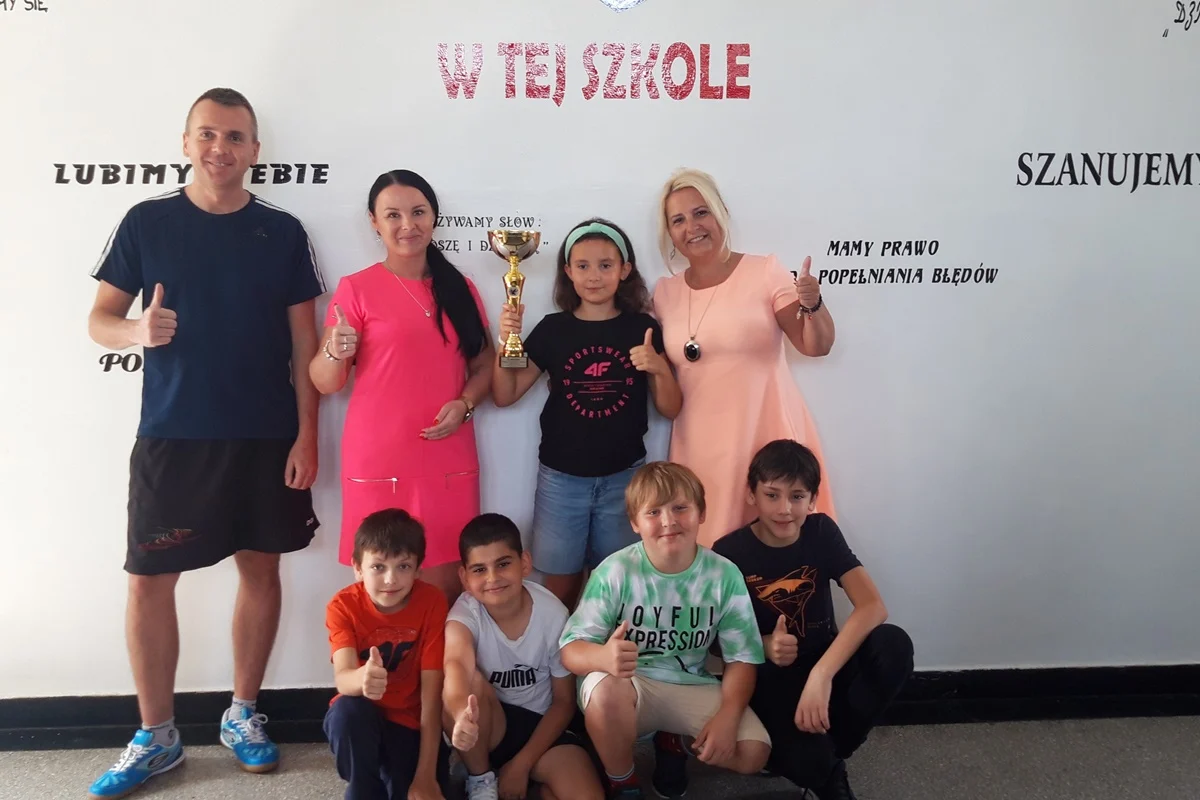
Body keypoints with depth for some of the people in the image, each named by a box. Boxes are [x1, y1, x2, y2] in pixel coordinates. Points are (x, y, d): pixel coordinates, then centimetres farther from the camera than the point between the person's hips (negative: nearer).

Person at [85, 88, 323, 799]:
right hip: (172, 436, 0)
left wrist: (306, 435, -3)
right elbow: (99, 320, 4)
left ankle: (243, 715, 26)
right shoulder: (147, 222, 2)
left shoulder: (282, 232, 3)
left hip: (267, 436, 1)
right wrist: (136, 330, -20)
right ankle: (156, 737, 18)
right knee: (150, 579, 1)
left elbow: (304, 344, 3)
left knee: (261, 568, 7)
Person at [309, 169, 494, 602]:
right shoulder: (356, 288, -1)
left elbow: (483, 365, 14)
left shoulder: (461, 288, 10)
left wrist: (464, 404, -5)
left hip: (450, 463, 3)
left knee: (446, 588, 5)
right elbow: (325, 382, -3)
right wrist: (335, 354, -24)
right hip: (379, 464, -3)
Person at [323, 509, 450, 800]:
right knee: (347, 711, -33)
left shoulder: (432, 603, -18)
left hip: (412, 721, 0)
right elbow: (342, 677, -32)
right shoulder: (343, 606, -16)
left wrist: (426, 775, -23)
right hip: (362, 718, 0)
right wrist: (362, 678, -58)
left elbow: (432, 690, -19)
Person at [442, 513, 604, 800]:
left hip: (541, 724, -1)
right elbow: (457, 664, -44)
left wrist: (522, 763, -13)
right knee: (468, 682, -33)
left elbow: (564, 702, -7)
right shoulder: (465, 612, -20)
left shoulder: (553, 614, -17)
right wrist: (462, 715, -66)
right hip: (490, 723, 1)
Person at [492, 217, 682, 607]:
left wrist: (660, 368, -19)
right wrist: (506, 341, -14)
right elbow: (504, 396, 1)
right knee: (560, 585, 10)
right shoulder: (552, 329, -2)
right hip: (561, 478, 0)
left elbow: (671, 409, 1)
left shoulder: (643, 328, -2)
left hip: (624, 477, 0)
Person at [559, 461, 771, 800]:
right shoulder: (615, 572, -17)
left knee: (753, 751, -18)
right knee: (604, 688, -37)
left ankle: (672, 743, 15)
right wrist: (604, 657, -43)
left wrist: (727, 716, -23)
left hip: (691, 687, 3)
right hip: (628, 685, -2)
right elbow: (571, 649, -19)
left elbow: (741, 658, -5)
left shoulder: (724, 575, -10)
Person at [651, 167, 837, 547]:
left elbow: (816, 346, -7)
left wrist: (812, 305, -24)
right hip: (701, 443, 3)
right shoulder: (664, 292, 7)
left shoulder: (765, 271, -4)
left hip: (767, 434, -3)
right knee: (707, 545, 7)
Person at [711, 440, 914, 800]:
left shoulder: (822, 532, -7)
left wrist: (821, 675, -34)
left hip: (826, 661, 4)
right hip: (770, 675, -4)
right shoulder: (729, 552, -12)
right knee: (809, 760, -36)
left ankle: (833, 749, -7)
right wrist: (763, 646, -25)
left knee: (894, 644, -27)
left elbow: (873, 606, -21)